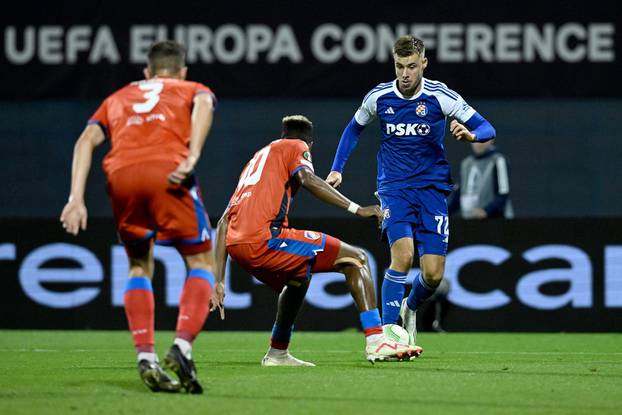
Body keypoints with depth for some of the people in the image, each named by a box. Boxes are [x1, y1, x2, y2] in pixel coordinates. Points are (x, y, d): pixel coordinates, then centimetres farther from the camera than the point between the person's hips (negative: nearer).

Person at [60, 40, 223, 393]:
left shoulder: (119, 97, 36)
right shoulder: (192, 89, 30)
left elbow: (87, 139, 17)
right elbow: (204, 103, 3)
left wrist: (76, 198, 8)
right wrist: (192, 157, -10)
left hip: (121, 175, 3)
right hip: (167, 171, -3)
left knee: (140, 267, 21)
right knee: (201, 263, 9)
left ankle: (146, 357, 5)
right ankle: (182, 346, -14)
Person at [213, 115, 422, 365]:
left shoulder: (256, 159, 34)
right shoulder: (297, 147, 14)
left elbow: (224, 222, 27)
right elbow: (307, 179, -10)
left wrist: (218, 281, 24)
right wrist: (356, 209, -14)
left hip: (236, 246, 8)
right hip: (264, 238, -8)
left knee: (299, 278, 36)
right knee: (355, 259, -2)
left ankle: (277, 353, 39)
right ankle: (376, 342, -16)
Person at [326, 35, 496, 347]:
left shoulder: (440, 96, -9)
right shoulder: (378, 97, -3)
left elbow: (486, 129, -6)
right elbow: (354, 129, 17)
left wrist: (470, 134, -29)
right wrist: (337, 169, 8)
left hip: (432, 189, 0)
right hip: (394, 188, 0)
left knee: (433, 274, -5)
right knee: (402, 255, -24)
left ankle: (411, 307, 31)